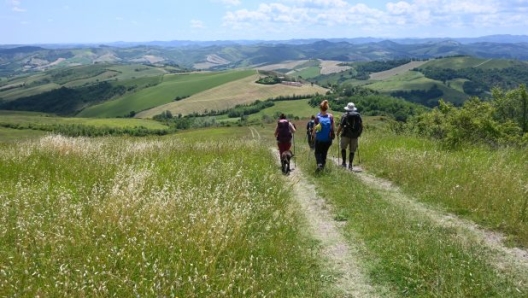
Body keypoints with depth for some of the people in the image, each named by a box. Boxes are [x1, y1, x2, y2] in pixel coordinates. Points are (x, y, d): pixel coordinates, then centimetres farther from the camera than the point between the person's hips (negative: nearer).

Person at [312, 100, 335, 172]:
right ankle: (323, 165, 24)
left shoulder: (318, 117, -13)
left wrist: (313, 135, 11)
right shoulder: (331, 116, -8)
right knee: (324, 152, 19)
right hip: (328, 139, 2)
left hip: (319, 139, -2)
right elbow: (333, 127, -2)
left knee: (317, 152, 11)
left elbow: (315, 129, -8)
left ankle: (319, 163, -13)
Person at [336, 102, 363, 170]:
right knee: (352, 150, 9)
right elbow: (361, 126, 9)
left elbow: (340, 126, -7)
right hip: (355, 136, 3)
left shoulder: (345, 115, -5)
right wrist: (359, 133, 23)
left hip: (346, 135, -3)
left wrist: (338, 133, 8)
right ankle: (350, 165, 7)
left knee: (343, 148, 13)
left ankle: (344, 162, 6)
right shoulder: (358, 115, 6)